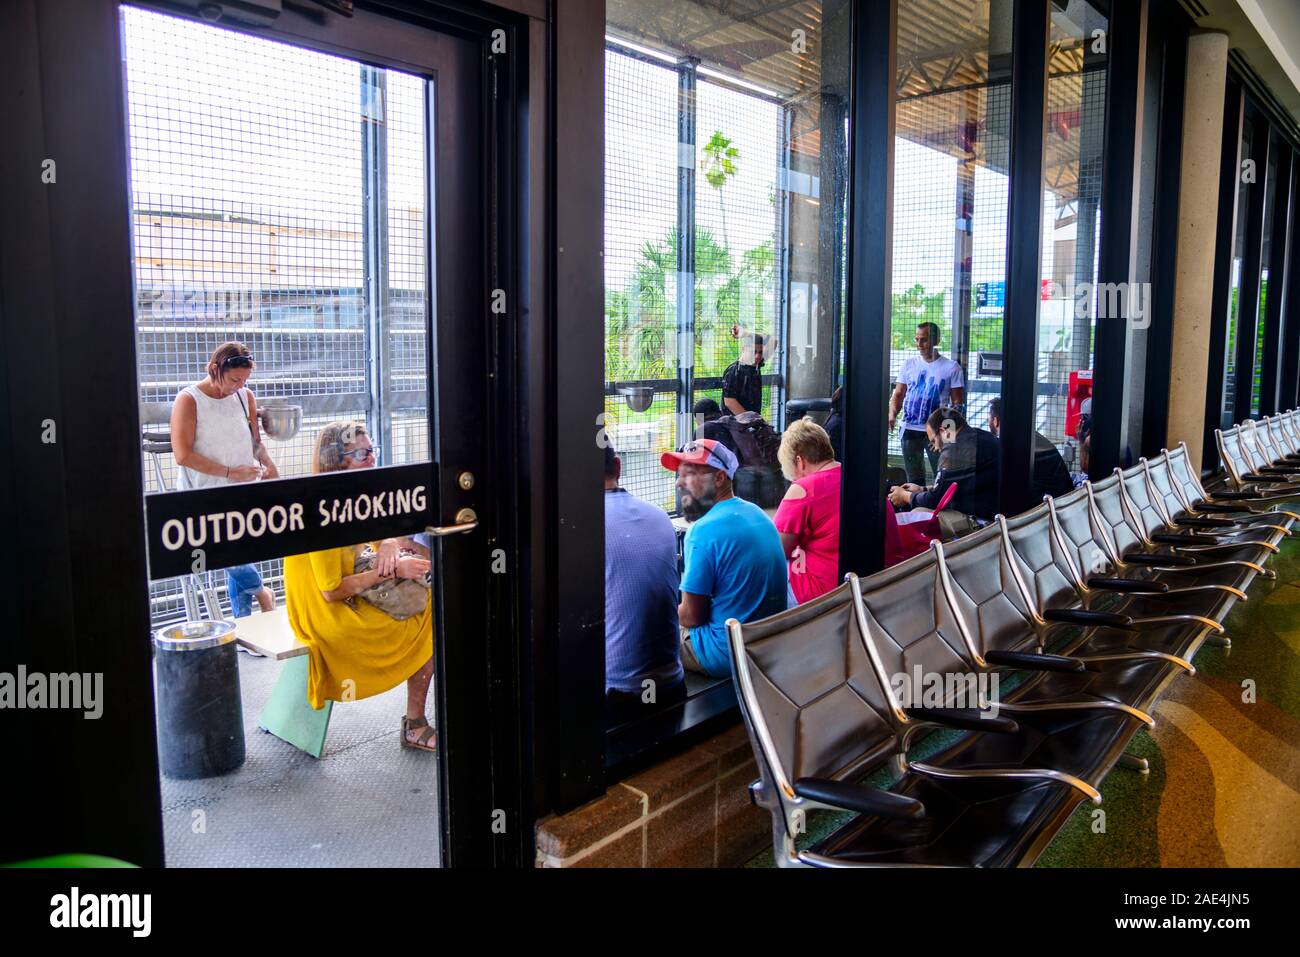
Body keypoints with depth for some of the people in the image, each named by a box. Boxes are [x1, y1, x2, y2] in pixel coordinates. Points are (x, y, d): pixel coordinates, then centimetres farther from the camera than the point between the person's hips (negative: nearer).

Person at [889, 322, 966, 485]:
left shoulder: (951, 368, -1)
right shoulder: (910, 364, 9)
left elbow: (957, 402, -1)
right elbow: (898, 394, 10)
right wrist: (892, 414, -9)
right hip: (910, 429, 3)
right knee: (914, 478, 10)